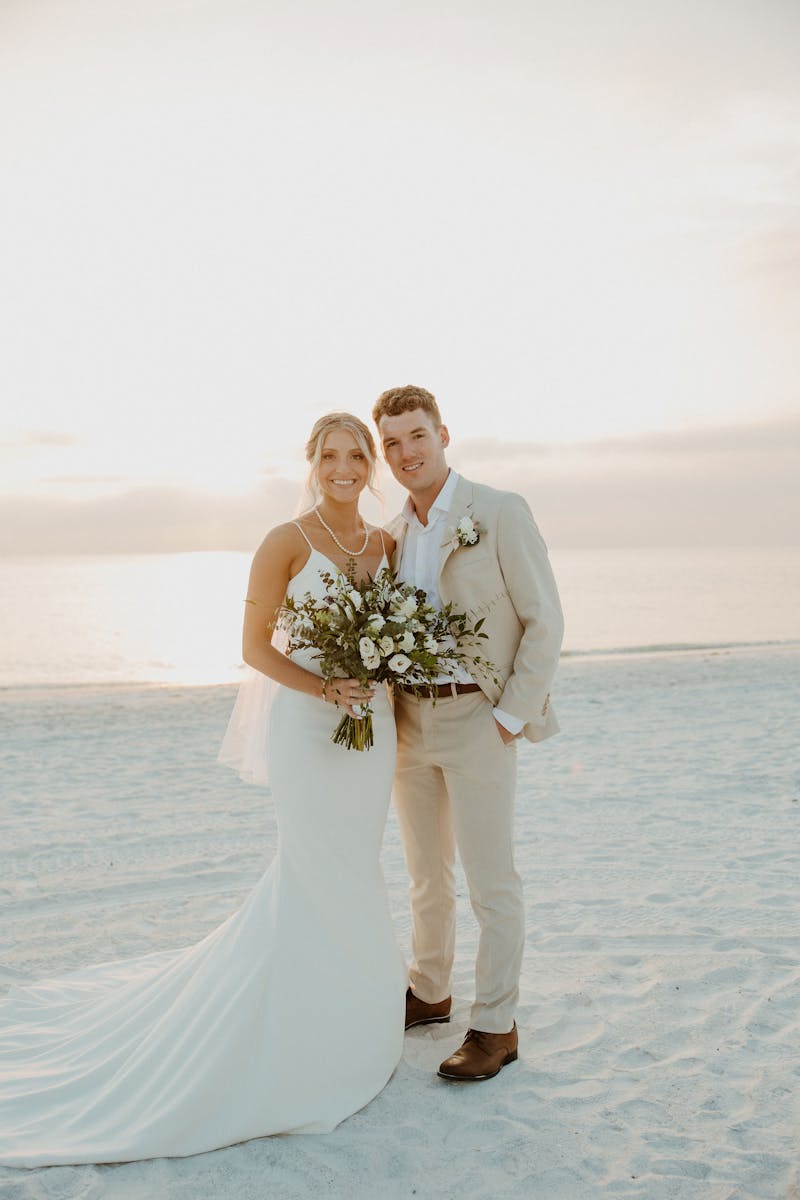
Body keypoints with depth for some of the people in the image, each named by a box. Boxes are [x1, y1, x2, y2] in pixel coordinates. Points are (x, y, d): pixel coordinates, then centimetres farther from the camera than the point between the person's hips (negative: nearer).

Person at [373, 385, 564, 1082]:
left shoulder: (500, 513, -7)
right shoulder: (396, 535, 11)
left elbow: (545, 621, -9)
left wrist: (510, 717, -12)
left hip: (478, 720, -6)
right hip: (411, 723, 6)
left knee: (491, 882, 1)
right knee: (427, 875, 17)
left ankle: (496, 1027, 14)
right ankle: (429, 994, 34)